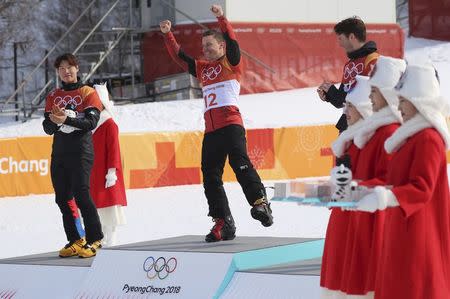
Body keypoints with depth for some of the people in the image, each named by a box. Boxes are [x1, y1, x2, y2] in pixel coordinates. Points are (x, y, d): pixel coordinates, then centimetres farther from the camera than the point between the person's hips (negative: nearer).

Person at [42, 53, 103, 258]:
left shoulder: (88, 93, 1)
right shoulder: (53, 97, 16)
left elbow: (91, 122, -11)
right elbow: (48, 128, 9)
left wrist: (67, 120, -24)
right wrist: (54, 121, -14)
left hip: (81, 150, -5)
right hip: (59, 151, 6)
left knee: (81, 194, -15)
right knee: (62, 197, 4)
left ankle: (94, 239, -9)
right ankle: (75, 241, 12)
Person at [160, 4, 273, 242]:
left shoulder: (231, 63, 6)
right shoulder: (202, 69, 23)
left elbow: (232, 42, -9)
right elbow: (179, 56, 25)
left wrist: (221, 19, -19)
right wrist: (167, 35, 14)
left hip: (231, 124, -7)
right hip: (210, 129, 7)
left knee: (239, 162, -26)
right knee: (210, 175, 4)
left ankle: (260, 202, -30)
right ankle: (223, 223, 7)